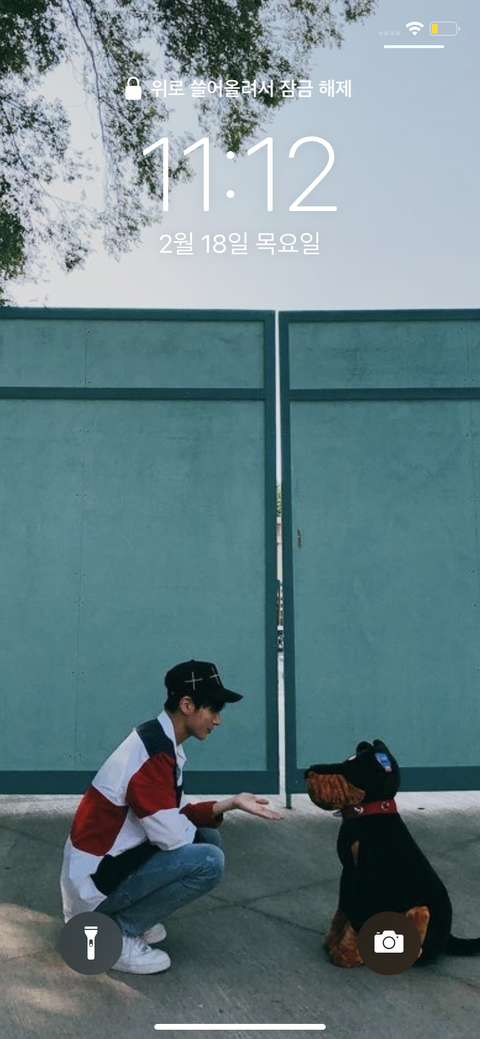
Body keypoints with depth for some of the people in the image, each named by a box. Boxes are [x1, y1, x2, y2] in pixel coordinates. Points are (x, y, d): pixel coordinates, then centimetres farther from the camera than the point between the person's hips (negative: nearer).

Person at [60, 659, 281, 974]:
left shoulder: (163, 743, 5)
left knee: (208, 838, 9)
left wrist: (232, 803, 0)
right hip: (96, 881, -10)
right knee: (208, 861, -21)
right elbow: (172, 837, -23)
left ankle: (129, 916, 12)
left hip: (113, 863, 10)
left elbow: (178, 814, 10)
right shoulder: (153, 754, -25)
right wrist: (194, 830, -2)